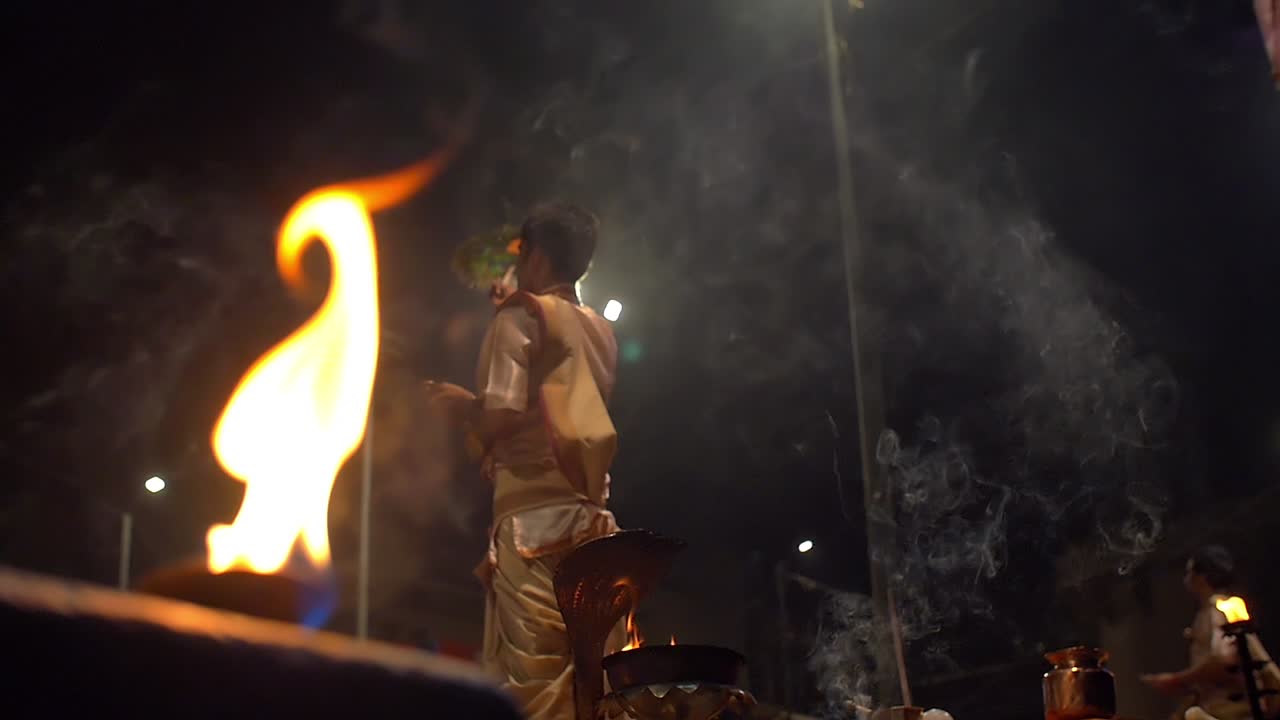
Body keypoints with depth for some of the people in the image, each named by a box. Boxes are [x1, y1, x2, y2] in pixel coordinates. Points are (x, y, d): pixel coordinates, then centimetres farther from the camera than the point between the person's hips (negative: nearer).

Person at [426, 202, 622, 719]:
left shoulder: (519, 318, 0)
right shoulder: (601, 331, 19)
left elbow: (502, 417, -13)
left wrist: (460, 404, 10)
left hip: (534, 516, -6)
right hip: (593, 516, 6)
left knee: (532, 676, -9)